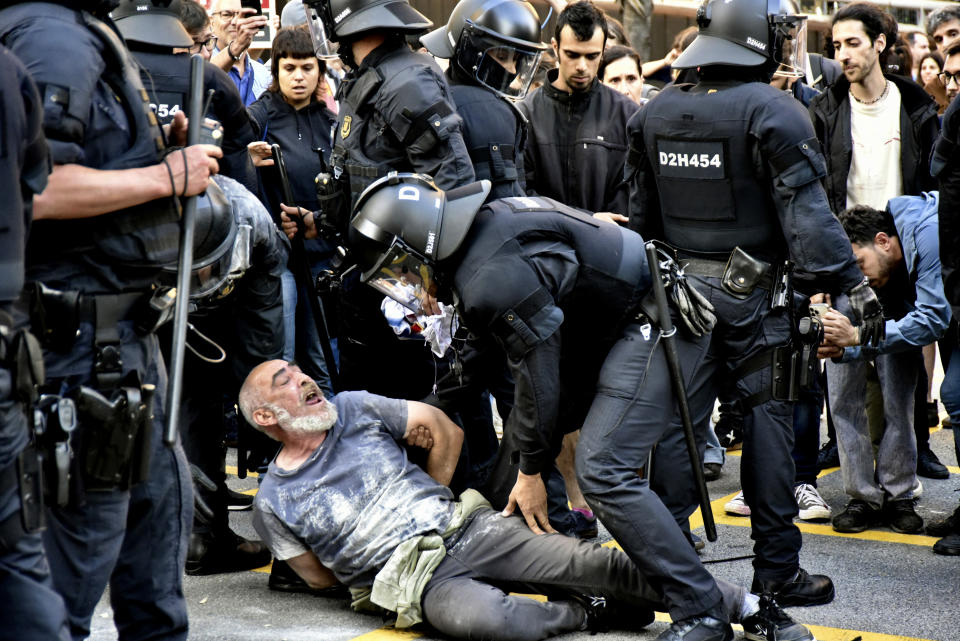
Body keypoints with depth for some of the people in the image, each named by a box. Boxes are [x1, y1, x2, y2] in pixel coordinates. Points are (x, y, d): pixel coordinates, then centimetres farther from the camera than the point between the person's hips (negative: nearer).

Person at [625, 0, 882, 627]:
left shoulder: (656, 112, 6)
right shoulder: (773, 112, -12)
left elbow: (643, 215, 13)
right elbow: (807, 212, -16)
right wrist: (854, 285, -13)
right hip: (753, 294, -5)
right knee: (768, 421, 3)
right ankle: (777, 569, 7)